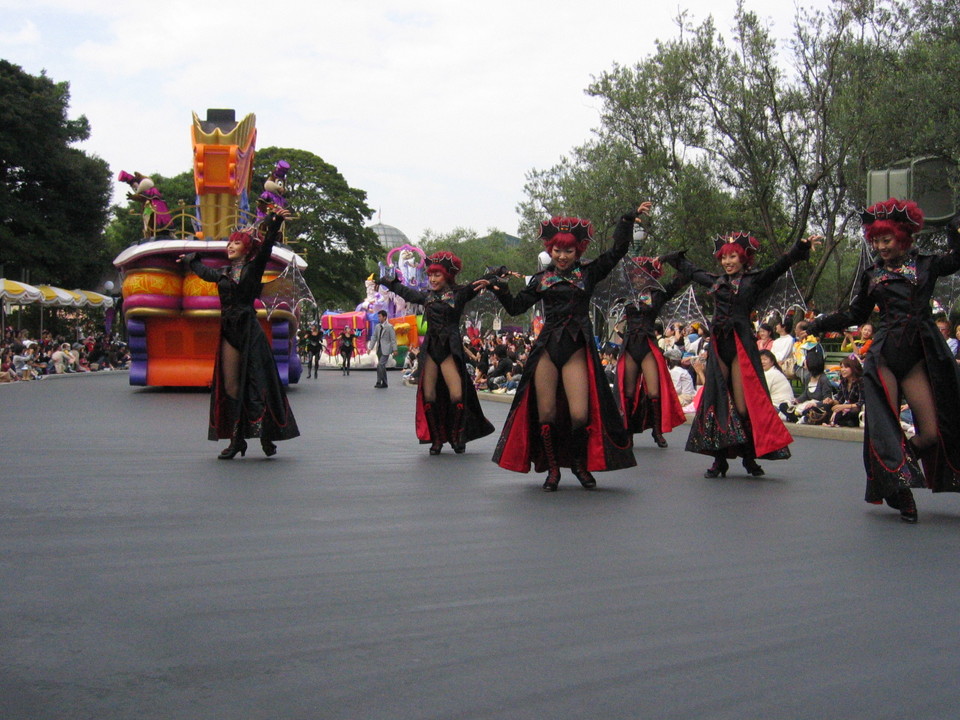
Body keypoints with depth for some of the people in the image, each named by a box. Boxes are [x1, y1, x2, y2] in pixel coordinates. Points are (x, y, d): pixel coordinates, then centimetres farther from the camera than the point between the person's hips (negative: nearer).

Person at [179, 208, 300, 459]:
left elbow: (266, 248, -14)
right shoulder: (223, 273, 18)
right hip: (229, 332, 5)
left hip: (249, 330, -5)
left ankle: (266, 437, -4)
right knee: (230, 386, 0)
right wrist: (190, 259, 57)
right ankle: (237, 439, 4)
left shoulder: (253, 268, 3)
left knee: (256, 384, -8)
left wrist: (274, 224, -28)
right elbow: (203, 271, 39)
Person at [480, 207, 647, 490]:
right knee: (545, 414, 1)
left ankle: (580, 464, 15)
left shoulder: (588, 274, 7)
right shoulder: (541, 279, 11)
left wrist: (629, 220, -4)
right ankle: (552, 469, 17)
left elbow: (617, 251, 0)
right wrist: (501, 291, -6)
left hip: (577, 349, -2)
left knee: (580, 414, -10)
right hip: (547, 348, 2)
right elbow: (516, 306, 9)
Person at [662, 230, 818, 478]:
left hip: (742, 344, -4)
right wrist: (670, 259, 43)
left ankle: (749, 457, 7)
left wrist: (800, 248, -24)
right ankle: (720, 459, 9)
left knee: (744, 404, -7)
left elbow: (780, 266, -10)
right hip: (719, 344, 5)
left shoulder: (754, 280, 3)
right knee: (717, 402, 3)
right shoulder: (716, 281, 15)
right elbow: (691, 270, 30)